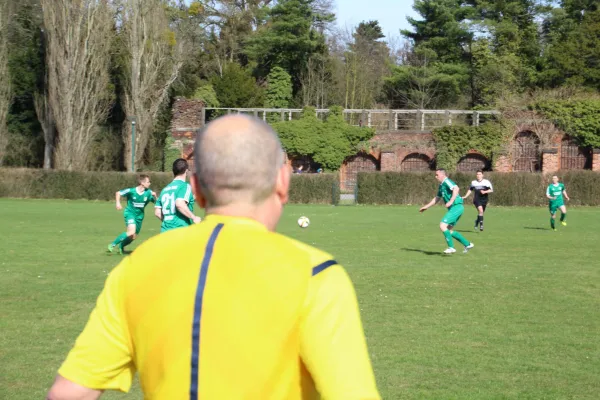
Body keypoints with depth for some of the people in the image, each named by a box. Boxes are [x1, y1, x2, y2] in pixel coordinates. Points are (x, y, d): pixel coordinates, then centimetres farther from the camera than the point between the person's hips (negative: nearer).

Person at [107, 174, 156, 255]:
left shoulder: (148, 192, -11)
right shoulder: (131, 191, -18)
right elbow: (118, 193, -4)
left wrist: (155, 196, -24)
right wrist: (118, 203, -16)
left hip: (139, 215, 5)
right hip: (130, 213, -5)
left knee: (134, 236, 13)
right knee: (131, 231, -28)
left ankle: (121, 246, 44)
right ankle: (113, 244, -15)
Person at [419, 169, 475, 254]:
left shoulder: (446, 182, -10)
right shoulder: (441, 186, 20)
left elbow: (456, 189, -28)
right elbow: (437, 198, 32)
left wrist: (451, 201, -33)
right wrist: (426, 206, 33)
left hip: (456, 207, -10)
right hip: (453, 208, 10)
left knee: (442, 225, -15)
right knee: (449, 231, 12)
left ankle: (451, 247, -11)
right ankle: (467, 244, 18)